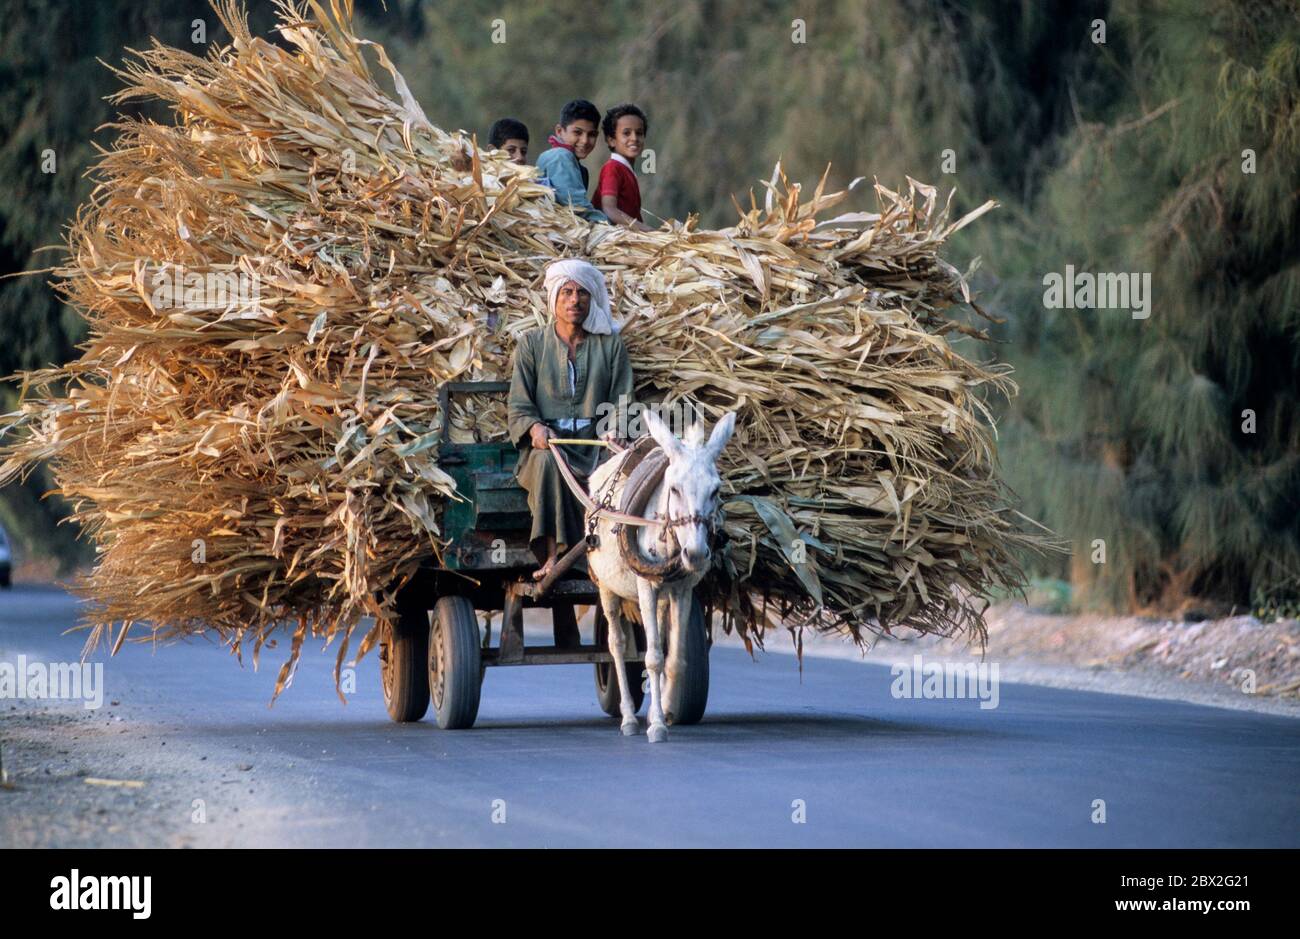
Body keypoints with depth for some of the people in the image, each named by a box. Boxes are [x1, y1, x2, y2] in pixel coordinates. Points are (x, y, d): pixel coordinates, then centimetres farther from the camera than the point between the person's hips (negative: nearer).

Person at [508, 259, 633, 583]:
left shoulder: (611, 346, 14)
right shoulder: (531, 343, 12)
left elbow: (622, 400, 9)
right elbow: (518, 404, 6)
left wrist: (616, 429, -13)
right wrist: (534, 427, -16)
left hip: (596, 442, 1)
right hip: (546, 443, -1)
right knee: (548, 462, -38)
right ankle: (553, 554, -44)